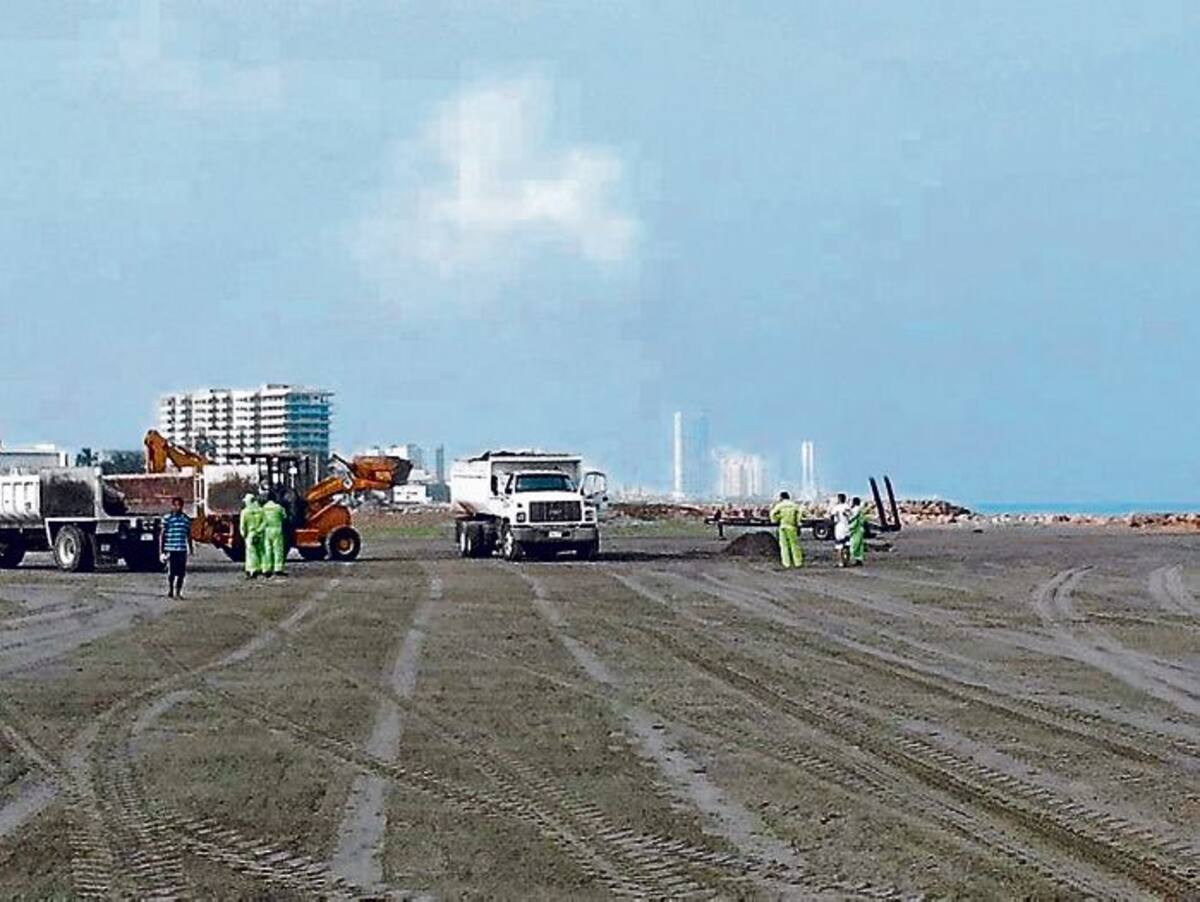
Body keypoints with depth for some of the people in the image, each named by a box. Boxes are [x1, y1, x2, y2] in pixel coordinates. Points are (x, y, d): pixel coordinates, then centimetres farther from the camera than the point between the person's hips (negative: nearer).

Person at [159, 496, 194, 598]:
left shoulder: (186, 519, 11)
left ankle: (178, 592, 13)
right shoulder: (167, 518, -2)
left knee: (181, 572, 3)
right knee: (171, 572, 0)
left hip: (182, 550, 4)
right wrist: (161, 550, -6)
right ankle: (170, 591, 11)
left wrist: (190, 548, 17)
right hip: (170, 550, -4)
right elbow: (162, 535, -1)